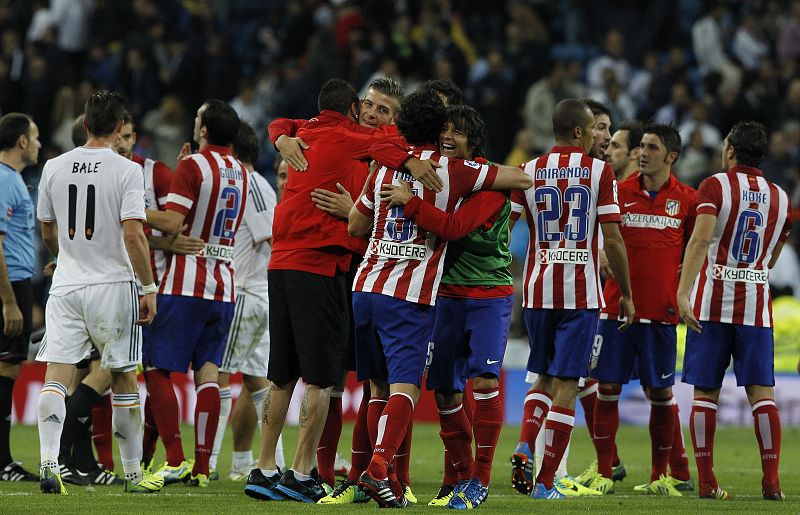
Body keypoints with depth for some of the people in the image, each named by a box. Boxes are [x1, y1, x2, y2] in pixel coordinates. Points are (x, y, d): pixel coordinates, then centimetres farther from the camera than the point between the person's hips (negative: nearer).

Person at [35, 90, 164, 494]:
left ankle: (48, 461, -20)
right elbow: (133, 235, -15)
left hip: (65, 283, 3)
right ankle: (133, 472, 15)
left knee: (56, 374, -2)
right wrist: (149, 287, -8)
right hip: (112, 284, -3)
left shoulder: (54, 168, 5)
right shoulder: (127, 171, -8)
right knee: (124, 379, 8)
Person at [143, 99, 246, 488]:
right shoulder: (240, 173, 13)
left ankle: (175, 460, -9)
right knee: (208, 373, 4)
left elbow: (171, 223, -17)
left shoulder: (192, 166, -10)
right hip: (224, 286, 7)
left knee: (156, 369, -2)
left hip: (185, 286, -7)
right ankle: (202, 467, -1)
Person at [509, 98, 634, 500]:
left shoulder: (529, 171, 4)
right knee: (565, 384, 1)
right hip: (581, 291, -3)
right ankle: (547, 482, -2)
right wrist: (626, 294, 4)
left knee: (544, 377, 19)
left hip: (537, 289, 3)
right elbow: (612, 240, -5)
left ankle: (525, 448, -4)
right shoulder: (599, 171, -3)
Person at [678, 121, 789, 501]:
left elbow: (701, 239, -18)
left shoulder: (715, 186, -3)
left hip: (711, 304, -3)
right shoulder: (780, 199, 12)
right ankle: (771, 481, -4)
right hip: (756, 303, 3)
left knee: (705, 392, 3)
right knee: (761, 392, 3)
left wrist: (683, 291, -25)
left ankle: (706, 481, 1)